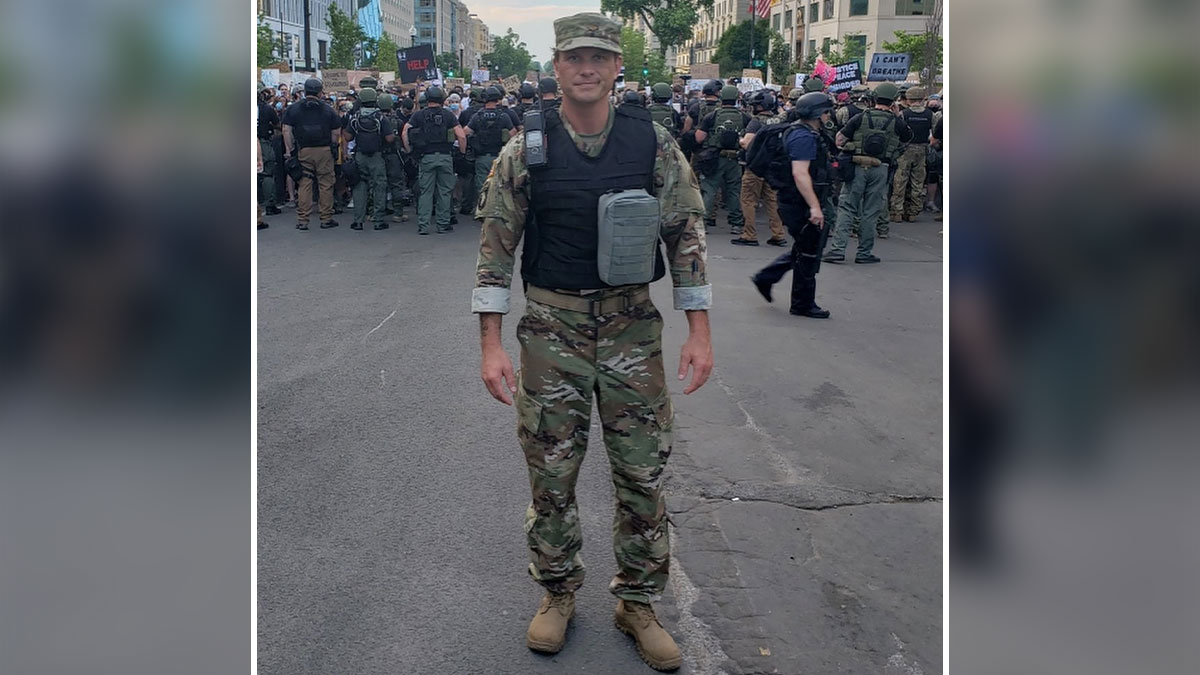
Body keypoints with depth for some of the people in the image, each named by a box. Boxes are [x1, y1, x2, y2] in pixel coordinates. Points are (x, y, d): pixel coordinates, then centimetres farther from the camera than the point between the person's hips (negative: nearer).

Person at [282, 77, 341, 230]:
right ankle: (326, 219, 8)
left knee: (303, 185, 3)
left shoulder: (293, 109, 4)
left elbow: (286, 130, 0)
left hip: (303, 151, 1)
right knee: (325, 185, 5)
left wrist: (289, 150, 4)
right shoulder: (328, 109, 3)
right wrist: (332, 146, 15)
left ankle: (302, 220, 3)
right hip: (324, 151, -1)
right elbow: (336, 132, 3)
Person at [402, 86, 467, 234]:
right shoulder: (448, 115, 0)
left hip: (426, 157, 1)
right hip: (445, 157, 0)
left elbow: (404, 133, -5)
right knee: (444, 191, 8)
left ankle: (423, 226, 3)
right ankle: (443, 225, 11)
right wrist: (462, 151, 8)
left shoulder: (419, 115, 2)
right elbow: (461, 136, -6)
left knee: (425, 192, 5)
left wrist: (410, 150, 5)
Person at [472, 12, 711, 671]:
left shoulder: (653, 143, 0)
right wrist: (491, 345, -5)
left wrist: (699, 331, -2)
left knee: (642, 471, 6)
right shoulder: (525, 152, -2)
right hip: (551, 327, 0)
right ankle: (557, 592, 30)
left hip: (633, 326, 1)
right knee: (551, 472, 8)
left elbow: (685, 234, 3)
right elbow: (496, 247, 0)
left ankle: (637, 602, 25)